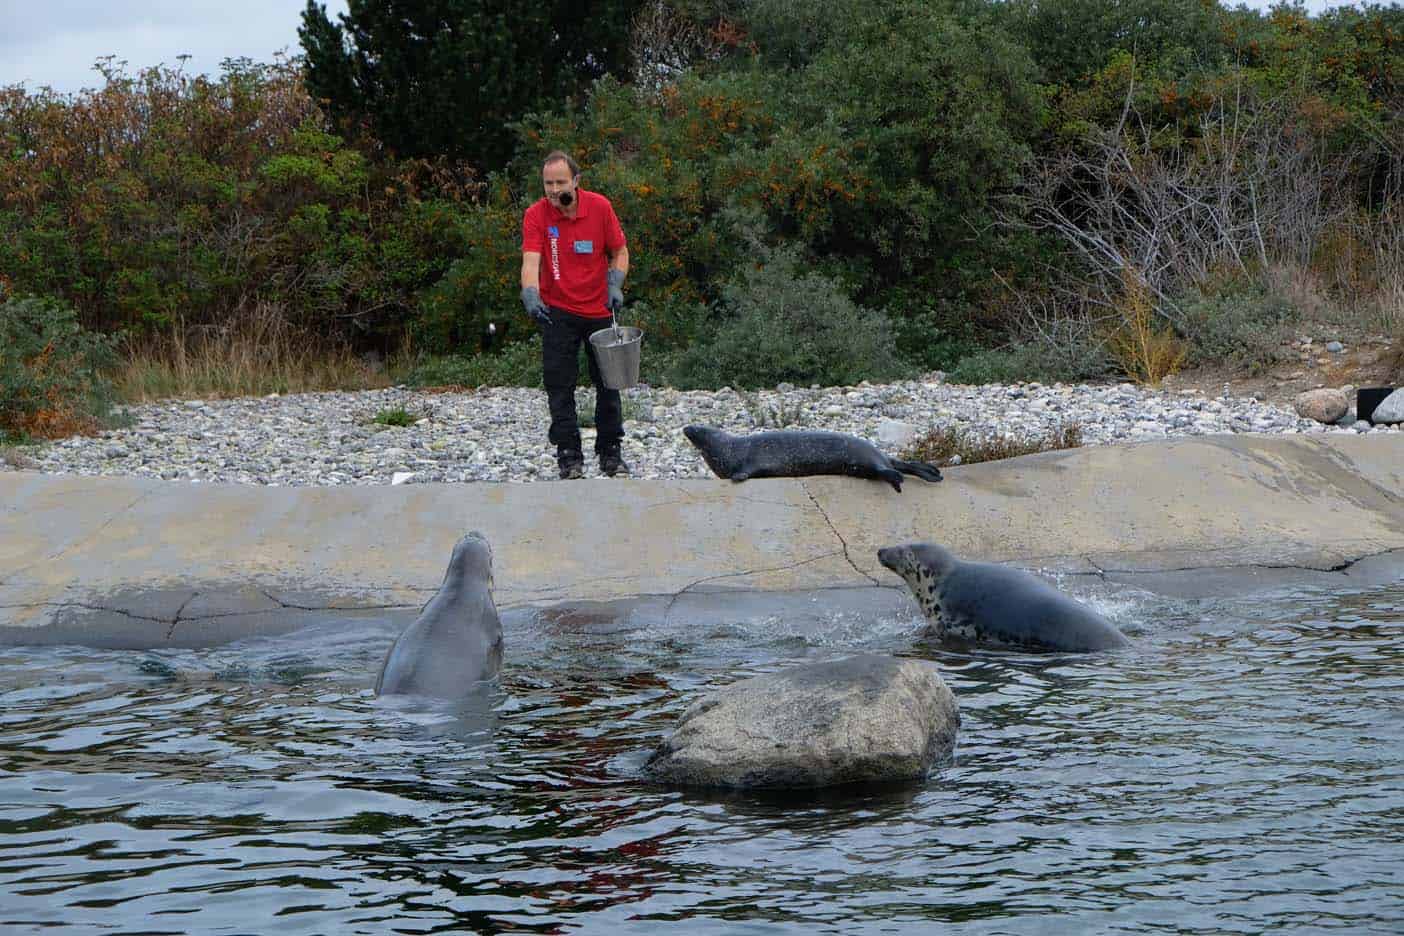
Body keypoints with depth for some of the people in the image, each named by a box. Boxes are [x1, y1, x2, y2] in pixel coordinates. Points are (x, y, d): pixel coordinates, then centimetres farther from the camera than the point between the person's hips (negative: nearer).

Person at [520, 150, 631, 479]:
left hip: (599, 309, 1)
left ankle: (610, 452, 19)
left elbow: (619, 252, 5)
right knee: (560, 385, -3)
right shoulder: (536, 215, -11)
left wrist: (615, 285, -10)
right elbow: (531, 260, -22)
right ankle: (569, 455, 4)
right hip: (558, 311, -1)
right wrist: (531, 295, -38)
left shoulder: (599, 206, -7)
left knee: (608, 381, 7)